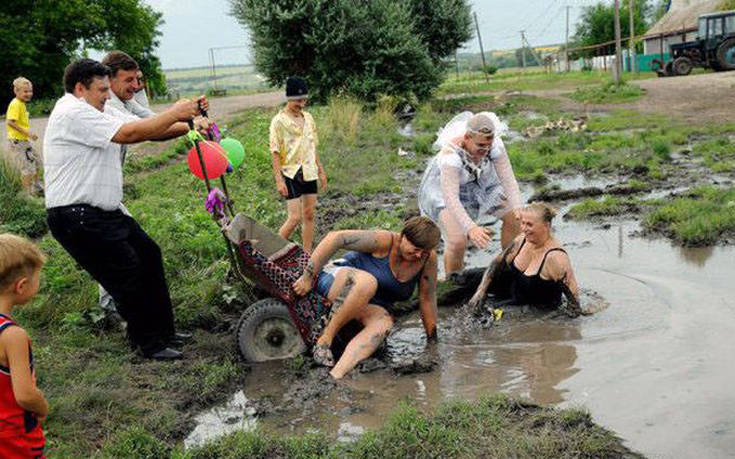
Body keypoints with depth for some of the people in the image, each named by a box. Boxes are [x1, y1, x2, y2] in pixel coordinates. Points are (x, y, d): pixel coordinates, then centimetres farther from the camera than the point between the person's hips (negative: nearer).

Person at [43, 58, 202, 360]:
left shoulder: (88, 115, 19)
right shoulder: (73, 114, -16)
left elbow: (145, 130, 14)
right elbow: (130, 134, -23)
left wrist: (188, 125, 2)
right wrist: (174, 113, -13)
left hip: (103, 213, 11)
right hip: (76, 219, -11)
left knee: (148, 254, 13)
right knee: (127, 275, -7)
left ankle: (163, 331, 21)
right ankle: (149, 344, 7)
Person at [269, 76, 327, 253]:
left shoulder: (308, 117, 9)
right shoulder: (279, 121, -10)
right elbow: (275, 153, -11)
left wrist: (321, 171, 16)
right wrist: (279, 180, -16)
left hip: (310, 173, 6)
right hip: (291, 174, -6)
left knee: (309, 215, 8)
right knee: (294, 218, -10)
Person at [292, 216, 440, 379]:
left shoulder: (428, 258, -7)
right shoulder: (385, 241, -21)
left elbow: (427, 299, 1)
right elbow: (335, 238, -24)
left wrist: (432, 339, 3)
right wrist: (308, 277, -22)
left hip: (373, 306, 4)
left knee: (384, 324, -33)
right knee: (367, 282, -39)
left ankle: (335, 375, -49)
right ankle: (325, 338, -27)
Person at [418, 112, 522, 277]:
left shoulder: (494, 144, -28)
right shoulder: (451, 153, -41)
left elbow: (508, 180, -27)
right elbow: (451, 198, -46)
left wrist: (518, 211, -42)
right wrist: (471, 228, -58)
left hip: (478, 182, 5)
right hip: (443, 188, -5)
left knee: (514, 218, 2)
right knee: (457, 242, -23)